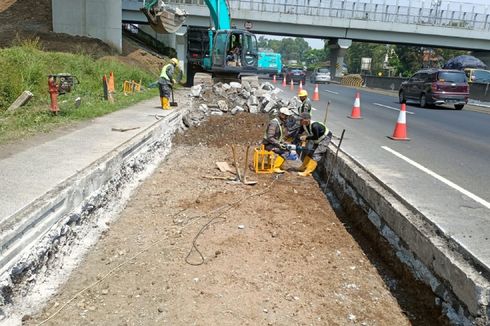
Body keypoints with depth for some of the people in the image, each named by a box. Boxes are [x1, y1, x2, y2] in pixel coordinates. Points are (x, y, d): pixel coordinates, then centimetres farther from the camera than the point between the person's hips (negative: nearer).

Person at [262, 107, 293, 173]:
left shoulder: (281, 123, 12)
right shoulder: (274, 123, -20)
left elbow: (280, 136, 21)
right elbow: (270, 138, -25)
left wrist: (283, 143, 5)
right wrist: (279, 144, -26)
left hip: (274, 143, 9)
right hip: (268, 144, -9)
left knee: (287, 149, 0)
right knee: (284, 152, -21)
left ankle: (279, 166, 6)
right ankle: (275, 167, -14)